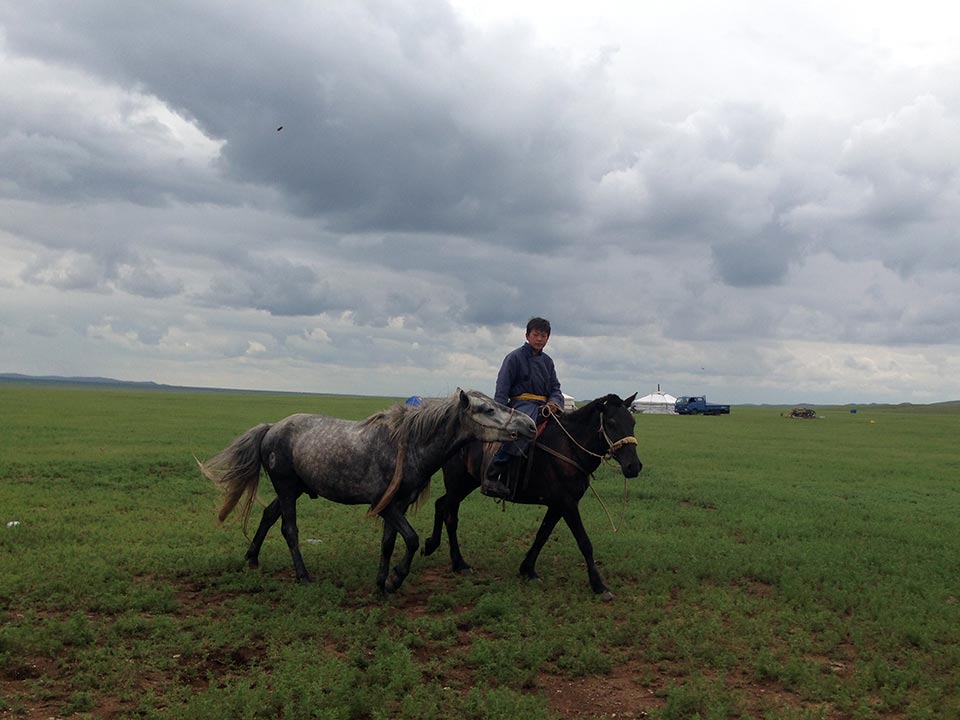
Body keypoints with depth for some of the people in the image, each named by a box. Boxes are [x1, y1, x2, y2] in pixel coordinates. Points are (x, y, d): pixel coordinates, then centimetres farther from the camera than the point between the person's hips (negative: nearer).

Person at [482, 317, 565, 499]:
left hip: (545, 407, 8)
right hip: (522, 404, -8)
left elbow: (555, 388, 18)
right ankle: (492, 475, -36)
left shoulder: (547, 361, 22)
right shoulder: (515, 357, 1)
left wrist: (554, 402, -7)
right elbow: (502, 389, -5)